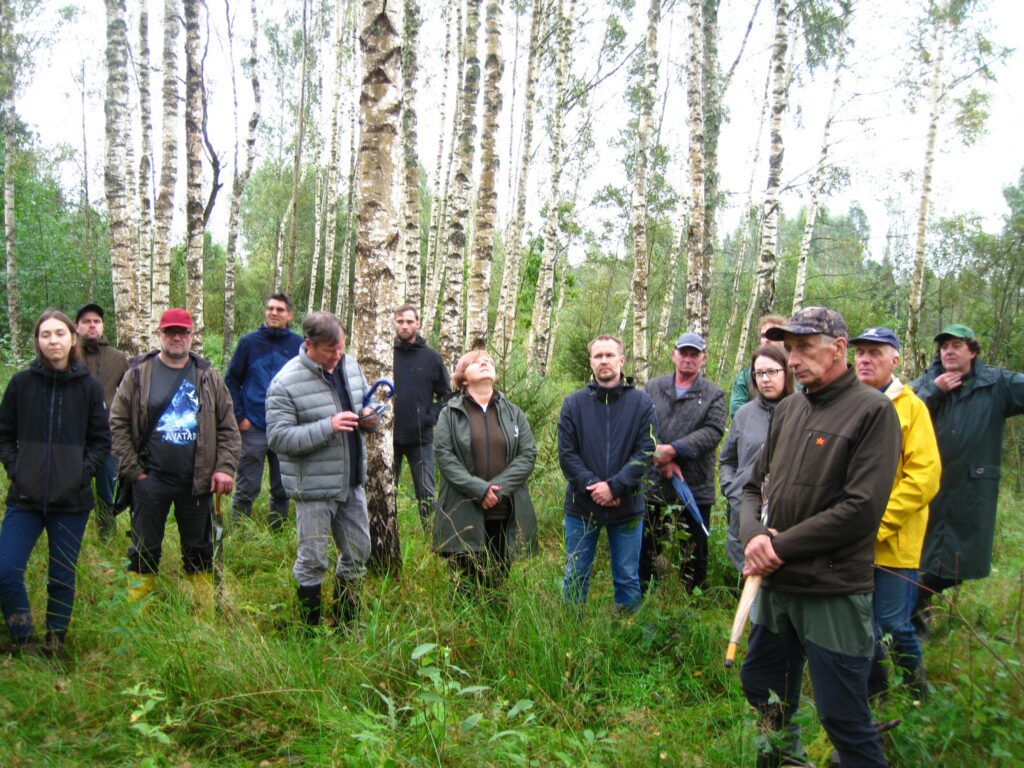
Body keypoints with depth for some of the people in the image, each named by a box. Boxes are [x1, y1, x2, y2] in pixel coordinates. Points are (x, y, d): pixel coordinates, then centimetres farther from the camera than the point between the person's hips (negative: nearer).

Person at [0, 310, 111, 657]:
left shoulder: (89, 386, -2)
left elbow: (101, 440, 5)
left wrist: (84, 472, -7)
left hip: (72, 501, 0)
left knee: (62, 578, 8)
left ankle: (55, 645, 27)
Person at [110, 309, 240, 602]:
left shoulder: (208, 377, 4)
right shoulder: (138, 373, -1)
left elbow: (228, 427, 4)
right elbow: (118, 423, -1)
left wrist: (225, 468, -6)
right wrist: (132, 470, -6)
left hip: (197, 481, 1)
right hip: (151, 479, -1)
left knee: (198, 546, 13)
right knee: (145, 546, 10)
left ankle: (206, 600, 26)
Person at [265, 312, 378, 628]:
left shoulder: (350, 365, 4)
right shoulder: (286, 382, -16)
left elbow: (366, 399, 19)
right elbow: (278, 438, -20)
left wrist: (369, 417, -6)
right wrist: (328, 427, -28)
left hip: (351, 481, 7)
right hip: (314, 486, -7)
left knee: (358, 553, 17)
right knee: (312, 561, 6)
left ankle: (346, 625, 36)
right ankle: (311, 630, 24)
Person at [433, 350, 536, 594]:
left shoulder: (513, 413, 11)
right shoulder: (450, 413, 4)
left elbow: (528, 454, 2)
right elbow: (444, 455, -7)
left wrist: (499, 487, -12)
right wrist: (479, 489, -17)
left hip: (505, 514, 2)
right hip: (464, 515, -2)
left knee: (499, 584, 10)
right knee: (467, 585, 5)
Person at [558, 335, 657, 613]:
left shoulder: (642, 402, -1)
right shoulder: (574, 403, 1)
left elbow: (646, 452, -8)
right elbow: (566, 453, -4)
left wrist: (614, 486, -17)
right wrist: (591, 485, -17)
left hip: (627, 506, -1)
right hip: (581, 506, 1)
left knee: (627, 578, 12)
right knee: (576, 576, 12)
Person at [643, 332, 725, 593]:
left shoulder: (713, 395, 4)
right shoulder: (653, 388, 8)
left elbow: (713, 432, -11)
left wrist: (673, 450, -21)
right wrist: (661, 458, -17)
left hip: (696, 486, -1)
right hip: (654, 484, 1)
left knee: (695, 552, 9)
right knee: (646, 547, 12)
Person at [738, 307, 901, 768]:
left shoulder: (872, 410, -11)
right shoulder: (788, 409, 9)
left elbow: (861, 509, -19)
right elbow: (754, 486, 14)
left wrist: (780, 545, -16)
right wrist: (753, 534, -7)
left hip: (834, 592, -7)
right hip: (776, 585, 7)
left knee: (844, 721, 2)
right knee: (761, 688, 21)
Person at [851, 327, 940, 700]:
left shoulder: (910, 407, -5)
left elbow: (925, 476, -11)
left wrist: (878, 523, -16)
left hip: (892, 540, -4)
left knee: (893, 624, 3)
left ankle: (914, 693, 28)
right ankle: (874, 691, 33)